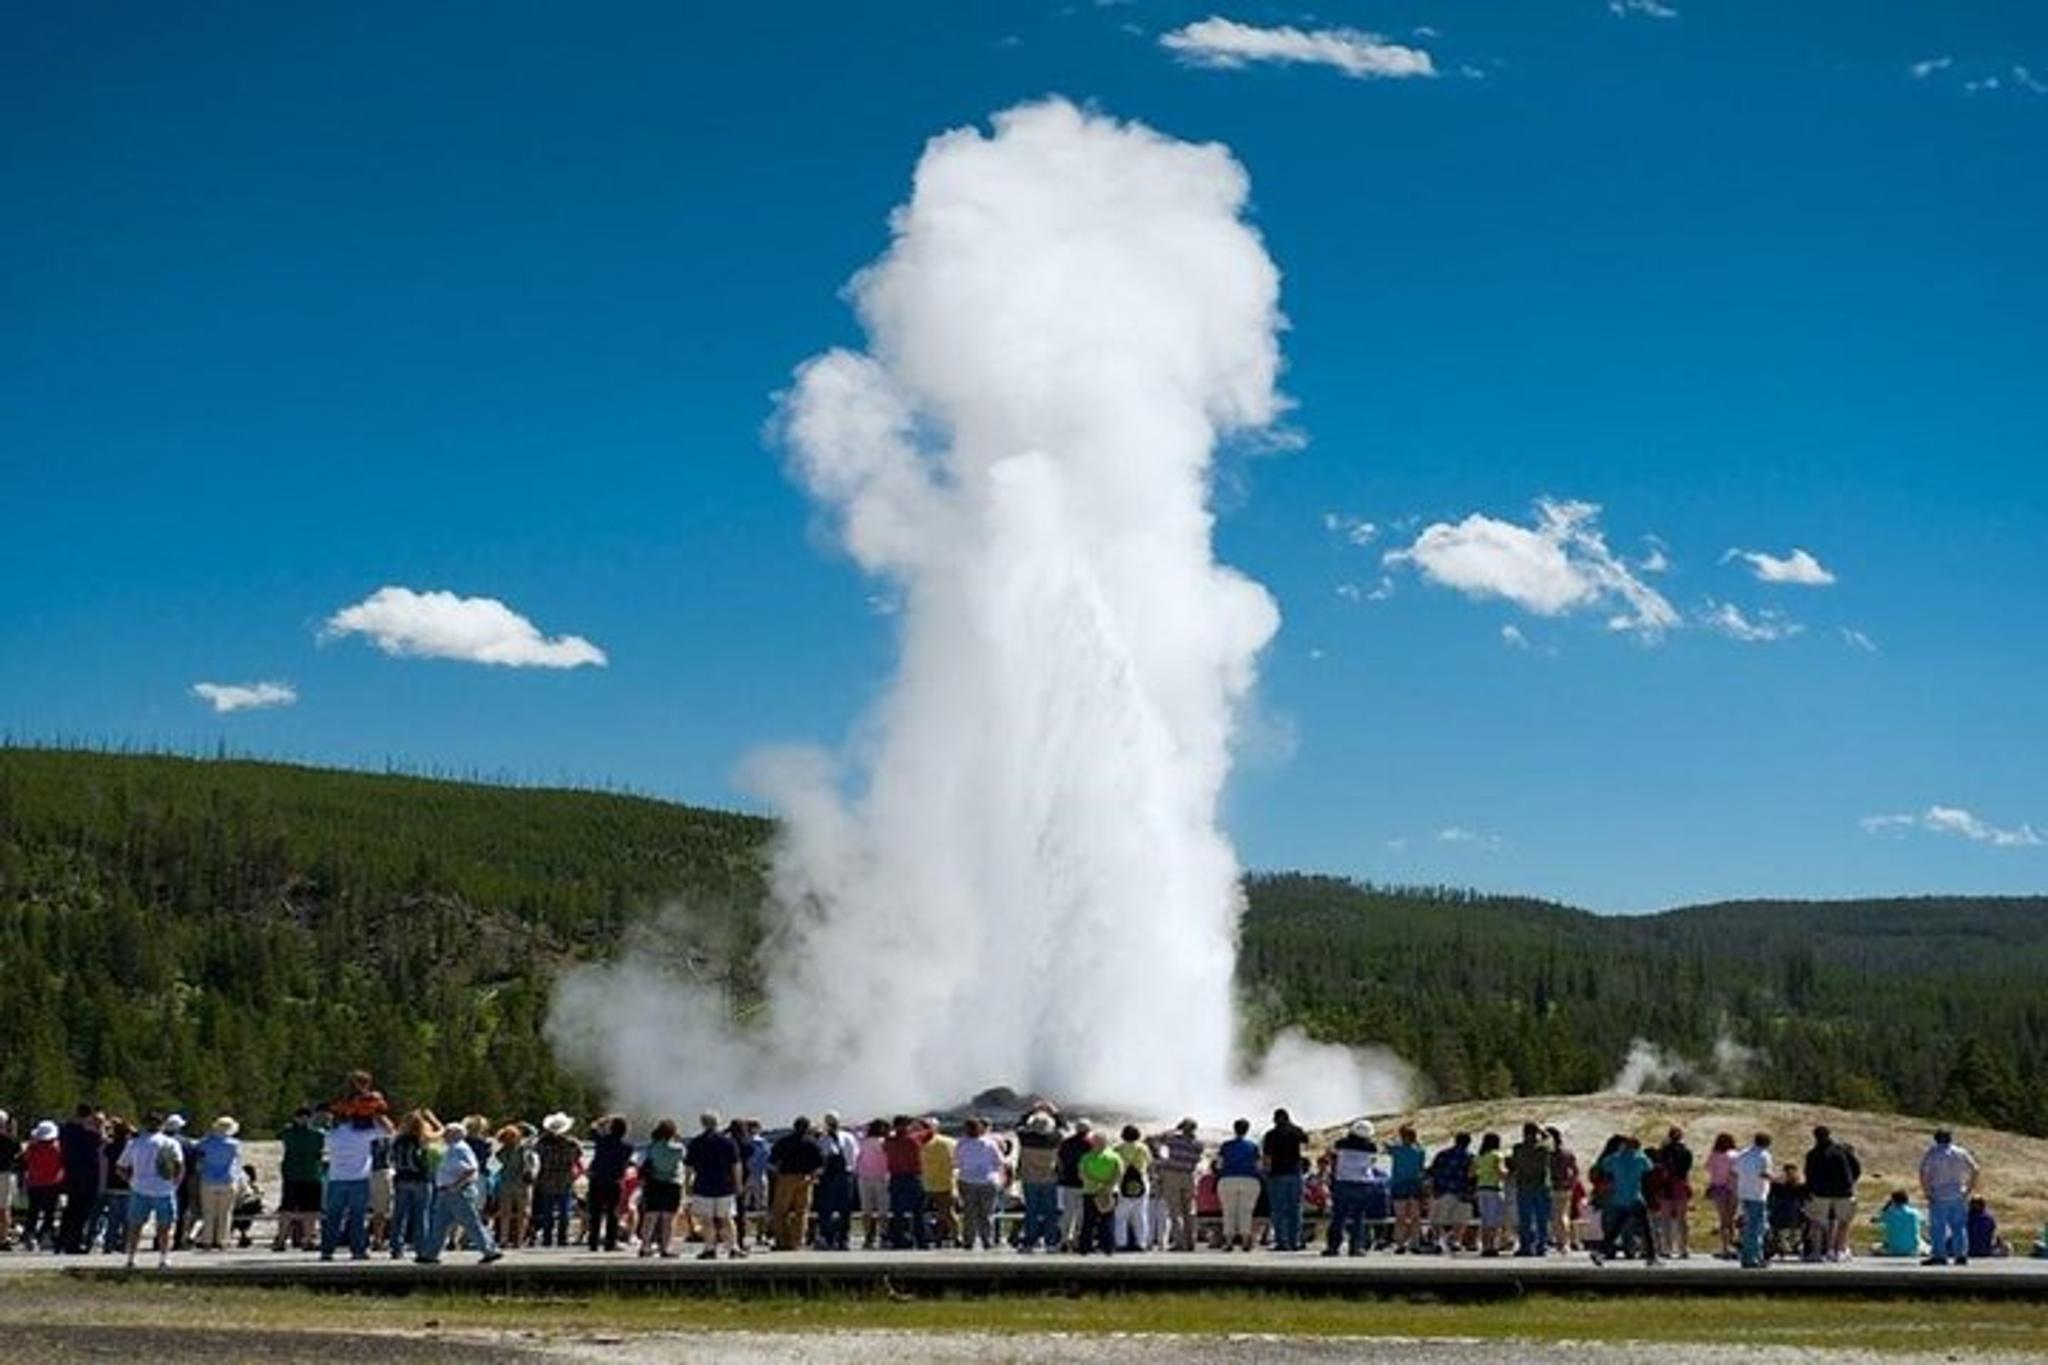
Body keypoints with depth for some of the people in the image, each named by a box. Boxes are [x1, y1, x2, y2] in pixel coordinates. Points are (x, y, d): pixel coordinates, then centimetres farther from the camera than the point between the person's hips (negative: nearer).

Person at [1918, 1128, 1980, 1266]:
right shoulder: (1961, 1153, 6)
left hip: (1939, 1196, -3)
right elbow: (1975, 1171, 5)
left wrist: (1926, 1192, -5)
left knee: (1939, 1227, -1)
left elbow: (1923, 1174, -12)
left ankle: (1940, 1255, -3)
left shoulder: (1932, 1153, -3)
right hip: (1958, 1196, 3)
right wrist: (1969, 1190, 8)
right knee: (1959, 1226, 8)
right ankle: (1961, 1255, 5)